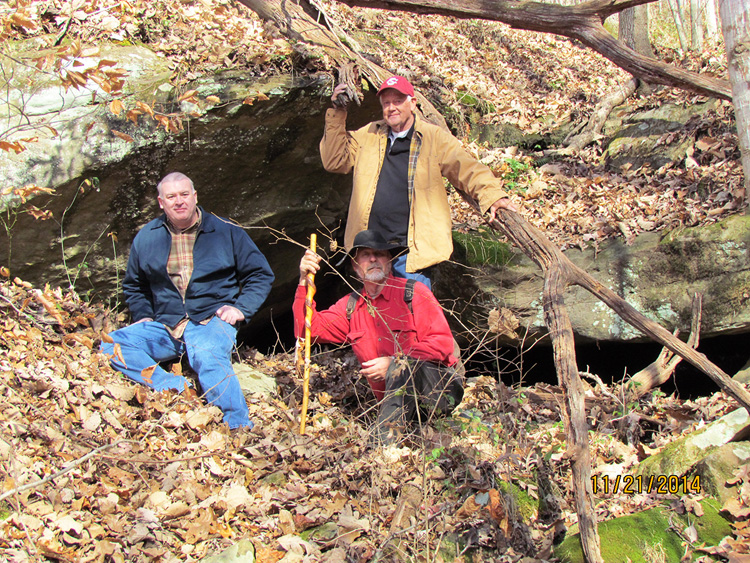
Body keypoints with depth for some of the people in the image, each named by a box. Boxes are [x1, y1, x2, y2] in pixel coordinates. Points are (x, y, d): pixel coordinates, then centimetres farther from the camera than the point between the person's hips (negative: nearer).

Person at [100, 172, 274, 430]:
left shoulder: (227, 232, 6)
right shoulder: (146, 238, 14)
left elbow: (261, 275, 12)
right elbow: (133, 286, 30)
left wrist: (241, 308, -4)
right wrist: (143, 316, 12)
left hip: (212, 321, -4)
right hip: (165, 327, 4)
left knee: (208, 357, -38)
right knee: (112, 345, -21)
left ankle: (240, 430, -38)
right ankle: (179, 390, -32)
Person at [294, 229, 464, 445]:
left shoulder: (413, 292, -2)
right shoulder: (350, 306, 12)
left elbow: (443, 342, -9)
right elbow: (308, 329, 5)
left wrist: (394, 363, -18)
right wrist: (305, 281, -5)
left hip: (441, 390, -5)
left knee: (405, 363, -35)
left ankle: (383, 442, -38)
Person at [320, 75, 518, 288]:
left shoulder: (434, 137, 2)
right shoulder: (368, 136, 13)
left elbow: (467, 169, -4)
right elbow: (335, 160, 12)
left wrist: (492, 196, -20)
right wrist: (337, 115, 4)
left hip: (412, 248, -4)